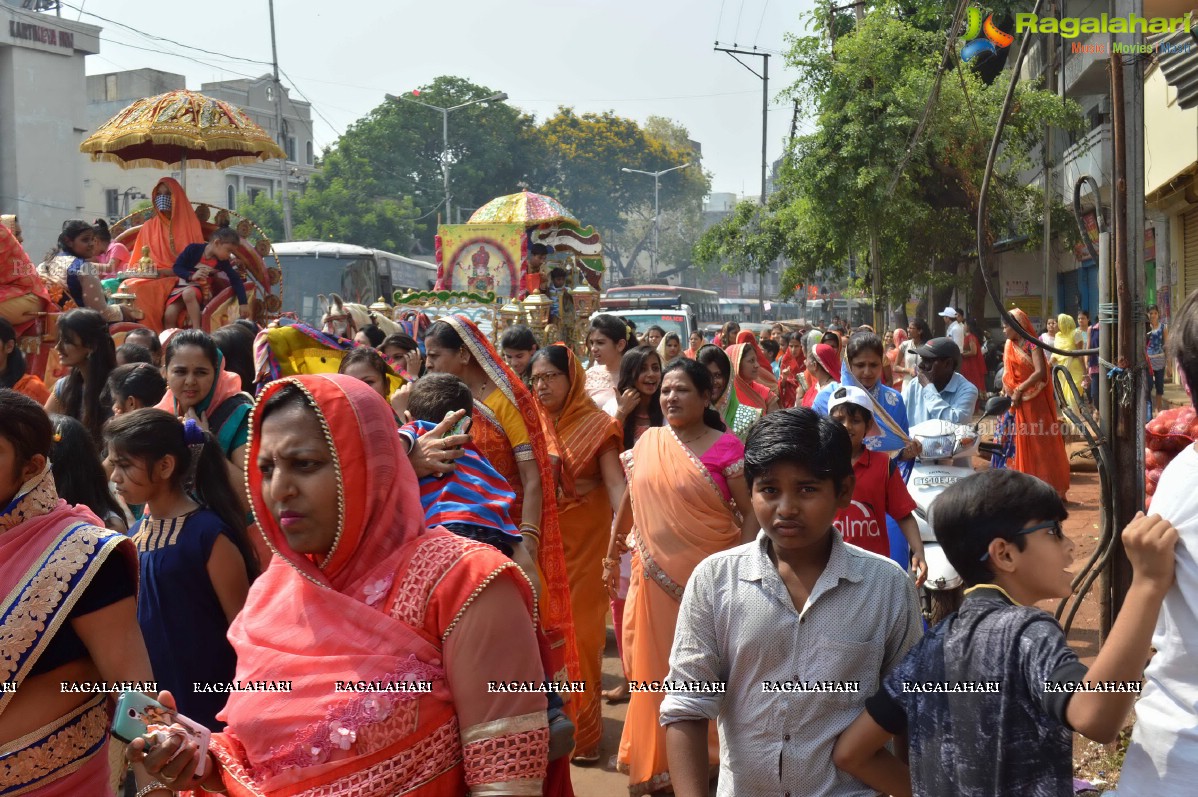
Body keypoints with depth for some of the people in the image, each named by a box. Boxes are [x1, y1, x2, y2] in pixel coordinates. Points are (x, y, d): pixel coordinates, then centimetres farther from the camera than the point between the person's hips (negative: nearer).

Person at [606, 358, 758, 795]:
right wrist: (612, 555, 21)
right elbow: (629, 501, 17)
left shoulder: (725, 447, -9)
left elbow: (751, 513, -9)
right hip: (654, 577, 4)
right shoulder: (647, 443, 5)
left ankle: (703, 759, 24)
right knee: (655, 669, 10)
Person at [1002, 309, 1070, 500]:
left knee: (1043, 441, -3)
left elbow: (1040, 372, -23)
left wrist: (1019, 390, -18)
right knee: (1024, 443, 9)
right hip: (1021, 401, 7)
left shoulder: (1032, 344, -12)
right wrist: (1007, 392, -8)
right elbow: (1008, 374, 8)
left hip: (1037, 398, -7)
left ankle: (1053, 489, 4)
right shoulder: (1010, 346, 8)